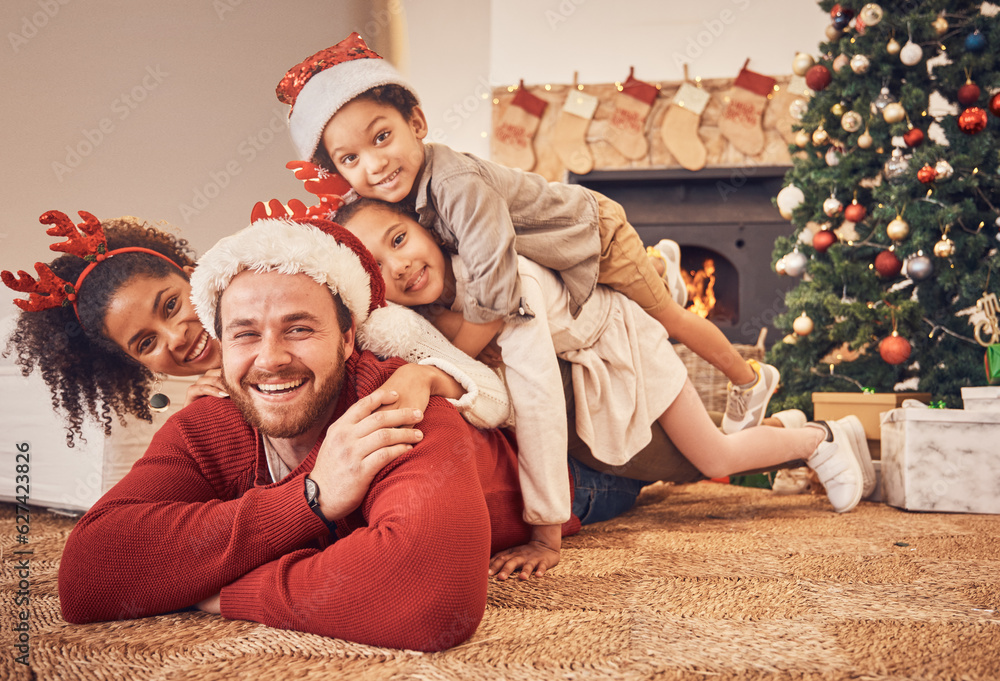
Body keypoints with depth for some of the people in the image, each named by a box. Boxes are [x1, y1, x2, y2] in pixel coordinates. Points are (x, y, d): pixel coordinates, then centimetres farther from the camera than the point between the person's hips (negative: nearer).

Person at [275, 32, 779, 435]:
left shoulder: (459, 185, -45)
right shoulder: (397, 194, -21)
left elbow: (493, 298, -48)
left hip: (597, 232, -6)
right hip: (554, 247, 6)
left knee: (669, 318, 15)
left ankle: (750, 379, 40)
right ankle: (657, 267, 61)